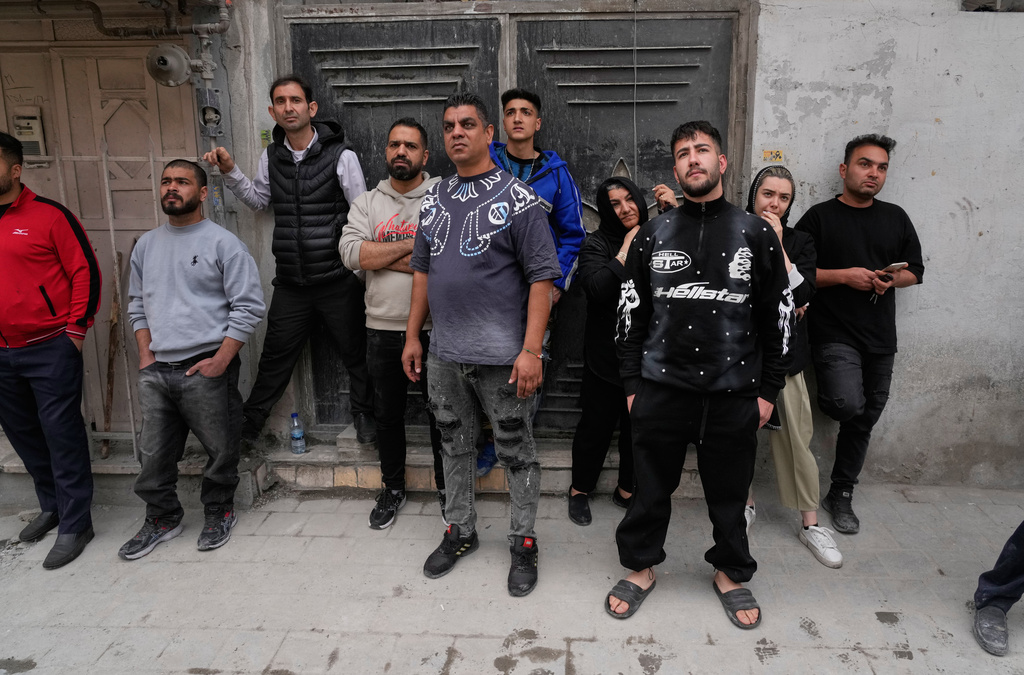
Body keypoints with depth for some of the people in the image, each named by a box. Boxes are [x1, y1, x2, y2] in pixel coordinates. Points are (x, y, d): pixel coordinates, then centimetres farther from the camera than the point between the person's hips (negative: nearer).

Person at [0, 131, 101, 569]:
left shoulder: (48, 215, -7)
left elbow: (86, 271, -7)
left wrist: (76, 328, -10)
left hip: (51, 349, -6)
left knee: (62, 434, 0)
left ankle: (74, 524, 11)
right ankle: (51, 506, 35)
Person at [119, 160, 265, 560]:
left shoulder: (223, 243, -4)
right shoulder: (146, 245, 14)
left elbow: (249, 307, -9)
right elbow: (137, 304, 20)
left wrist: (220, 360, -13)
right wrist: (146, 356, 9)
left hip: (206, 370, -5)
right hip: (156, 372, 5)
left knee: (221, 450, 5)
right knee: (153, 454, 11)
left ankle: (218, 512, 26)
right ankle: (162, 518, 30)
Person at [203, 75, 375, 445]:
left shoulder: (340, 155, -7)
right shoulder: (271, 156, 7)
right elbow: (259, 199, 22)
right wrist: (231, 172, 7)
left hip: (337, 279, -3)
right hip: (290, 283, 4)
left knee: (355, 352, 10)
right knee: (275, 355, 12)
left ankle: (363, 415, 32)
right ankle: (250, 422, 29)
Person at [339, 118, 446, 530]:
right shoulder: (367, 203, 8)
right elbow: (351, 253, -9)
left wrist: (383, 257, -14)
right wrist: (413, 246, -13)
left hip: (434, 329, -3)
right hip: (382, 330, 3)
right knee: (387, 414, 16)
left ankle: (446, 487, 31)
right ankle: (393, 488, 36)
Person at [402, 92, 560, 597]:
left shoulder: (517, 198, -7)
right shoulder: (434, 199, 11)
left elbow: (541, 277, -12)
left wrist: (531, 351, -18)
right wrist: (413, 336, 12)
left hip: (501, 355, -5)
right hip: (444, 353, 6)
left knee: (516, 452, 7)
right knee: (454, 444, 17)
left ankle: (523, 544, 24)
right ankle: (460, 531, 36)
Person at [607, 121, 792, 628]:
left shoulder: (756, 234, 3)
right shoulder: (652, 235, 4)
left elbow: (778, 316, 5)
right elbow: (631, 312, 6)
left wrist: (768, 390, 2)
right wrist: (631, 383, 3)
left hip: (734, 393, 0)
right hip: (661, 390, 0)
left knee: (729, 493, 13)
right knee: (651, 489, 10)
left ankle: (731, 573, 36)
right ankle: (641, 568, 31)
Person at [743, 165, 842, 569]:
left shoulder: (799, 242, 8)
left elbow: (803, 294, -7)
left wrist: (777, 245, -9)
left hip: (783, 353, 1)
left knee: (795, 437, 2)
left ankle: (811, 524, 15)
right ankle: (746, 505, 26)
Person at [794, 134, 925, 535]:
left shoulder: (896, 218, 14)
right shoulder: (820, 217, -1)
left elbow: (915, 270, 16)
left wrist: (892, 279, -5)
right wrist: (844, 276, -16)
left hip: (880, 338, 5)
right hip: (834, 334, -5)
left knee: (863, 420, 10)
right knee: (848, 404, -25)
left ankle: (841, 496, 24)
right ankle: (824, 398, 12)